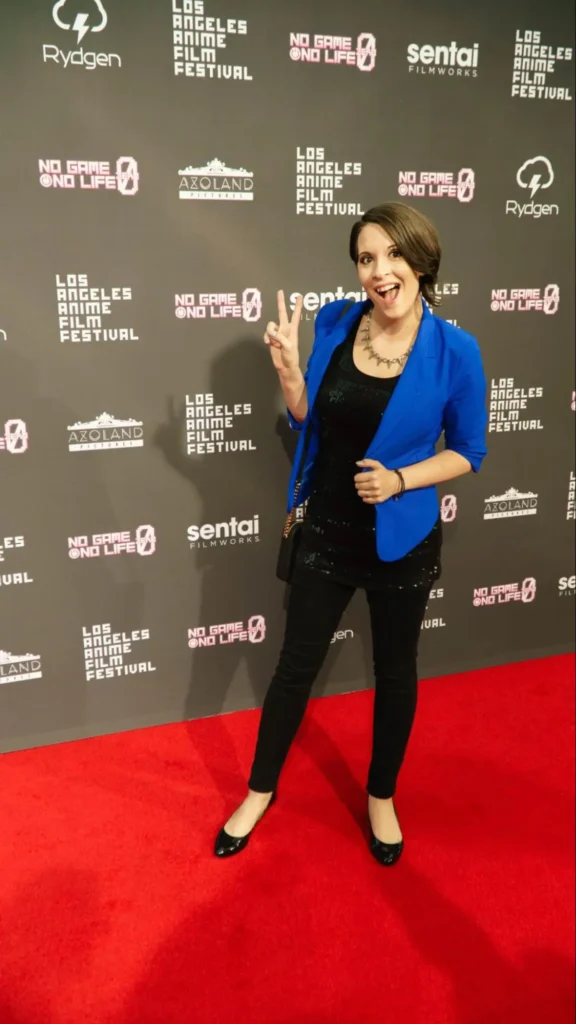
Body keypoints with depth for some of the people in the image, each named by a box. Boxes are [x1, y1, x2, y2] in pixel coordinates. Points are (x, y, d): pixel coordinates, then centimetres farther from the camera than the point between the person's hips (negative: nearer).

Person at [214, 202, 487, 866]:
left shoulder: (455, 351, -16)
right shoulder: (335, 323, -7)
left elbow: (468, 453, -5)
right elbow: (310, 422, 4)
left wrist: (400, 479, -21)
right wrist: (288, 368, -15)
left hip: (403, 540, -2)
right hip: (327, 531, 2)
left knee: (394, 672, 16)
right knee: (296, 665, 13)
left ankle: (381, 796, 41)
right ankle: (260, 790, 35)